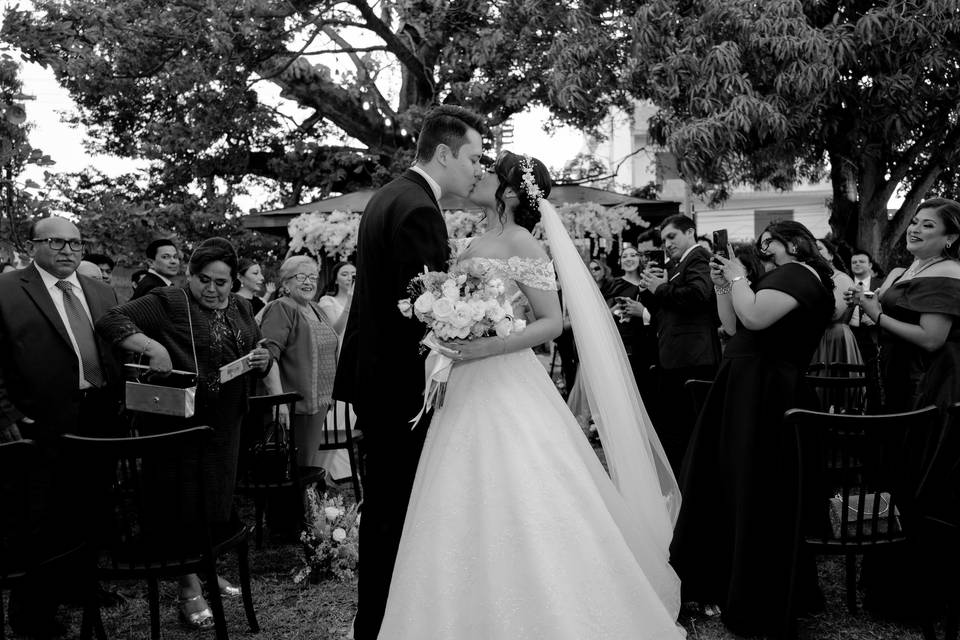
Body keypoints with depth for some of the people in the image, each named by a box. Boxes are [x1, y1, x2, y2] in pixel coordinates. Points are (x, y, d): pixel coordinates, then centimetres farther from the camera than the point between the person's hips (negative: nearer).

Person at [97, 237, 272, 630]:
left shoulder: (241, 311, 11)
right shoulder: (168, 302, -8)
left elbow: (258, 357, 19)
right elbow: (112, 320, -16)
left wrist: (263, 360, -5)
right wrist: (152, 346, -30)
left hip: (226, 424, 6)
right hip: (179, 419, -6)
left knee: (218, 500, 15)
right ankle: (189, 590, 12)